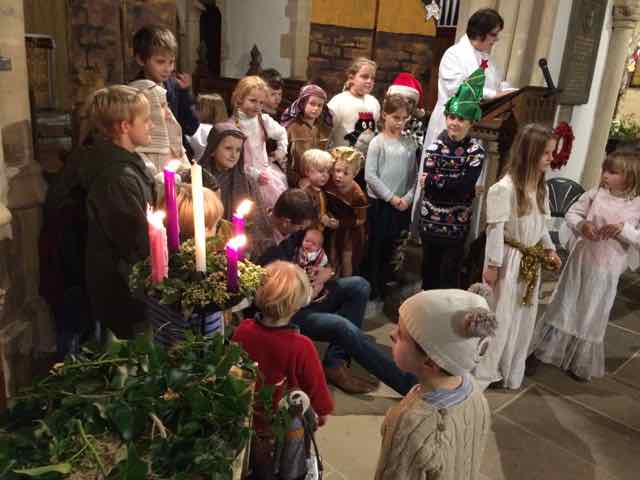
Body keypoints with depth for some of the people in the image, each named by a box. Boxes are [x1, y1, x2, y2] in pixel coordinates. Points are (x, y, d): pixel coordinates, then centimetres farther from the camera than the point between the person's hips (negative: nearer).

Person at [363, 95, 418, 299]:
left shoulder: (410, 143, 5)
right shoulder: (378, 142, -7)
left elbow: (414, 175, 7)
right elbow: (370, 175, -12)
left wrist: (408, 197, -7)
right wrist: (390, 197, -13)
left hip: (402, 204, 4)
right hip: (379, 202, -4)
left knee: (390, 248, 15)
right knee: (375, 246, 5)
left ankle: (382, 286, 30)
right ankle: (370, 288, 18)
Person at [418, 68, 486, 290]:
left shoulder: (476, 150, -7)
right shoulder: (436, 144, -2)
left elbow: (466, 185, -18)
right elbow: (427, 179, -11)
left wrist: (435, 180, -16)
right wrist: (455, 184, -15)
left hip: (457, 223, -3)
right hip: (430, 219, 3)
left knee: (449, 274, 6)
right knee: (429, 269, 16)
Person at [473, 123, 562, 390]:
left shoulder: (542, 188, 5)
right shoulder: (504, 188, -20)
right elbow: (495, 230, -18)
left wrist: (550, 249, 8)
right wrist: (492, 265, -17)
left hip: (532, 260, 8)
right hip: (510, 260, -8)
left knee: (524, 317, 17)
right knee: (499, 317, 4)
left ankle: (511, 370, 35)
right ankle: (483, 371, 23)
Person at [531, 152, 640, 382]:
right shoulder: (595, 194, -4)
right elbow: (571, 213, 1)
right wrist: (581, 225, -18)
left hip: (606, 269, -1)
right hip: (581, 259, 2)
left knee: (592, 314, 11)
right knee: (566, 306, 13)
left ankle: (581, 363, 29)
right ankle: (549, 350, 32)